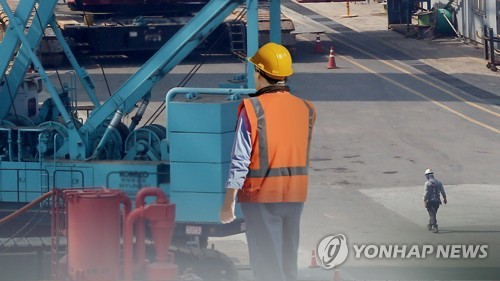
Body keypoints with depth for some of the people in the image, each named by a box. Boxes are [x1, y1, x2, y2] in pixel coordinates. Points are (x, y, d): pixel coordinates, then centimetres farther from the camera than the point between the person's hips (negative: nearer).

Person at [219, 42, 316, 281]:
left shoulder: (253, 109, -14)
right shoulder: (305, 110, 3)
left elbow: (240, 161, -14)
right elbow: (304, 159, 9)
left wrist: (228, 202, -9)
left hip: (261, 197, -5)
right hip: (295, 196, 5)